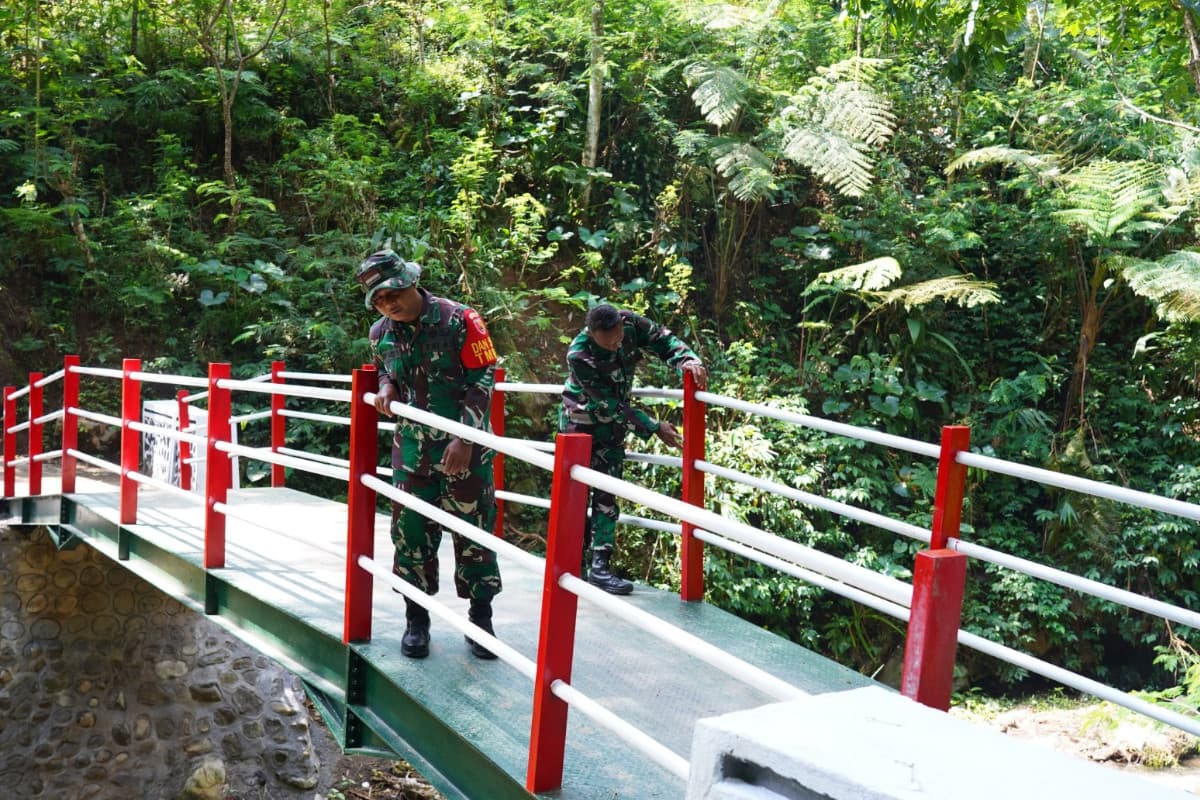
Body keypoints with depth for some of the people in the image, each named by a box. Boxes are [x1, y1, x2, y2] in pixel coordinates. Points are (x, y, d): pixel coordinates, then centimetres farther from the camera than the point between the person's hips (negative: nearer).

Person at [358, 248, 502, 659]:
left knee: (472, 531, 3)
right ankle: (416, 619, 22)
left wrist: (464, 439, -17)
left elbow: (483, 380, -11)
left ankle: (481, 618, 17)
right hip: (411, 451, 4)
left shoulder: (458, 320, -12)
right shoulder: (381, 333, 4)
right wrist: (386, 388, -2)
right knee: (410, 532, 7)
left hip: (464, 449, -4)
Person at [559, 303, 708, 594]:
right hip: (580, 420, -4)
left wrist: (688, 360, -30)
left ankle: (600, 564, 2)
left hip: (612, 424, 4)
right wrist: (655, 428, -29)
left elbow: (664, 341, -9)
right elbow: (611, 406, -30)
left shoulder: (631, 324, -22)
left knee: (606, 493, 1)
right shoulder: (579, 356, -33)